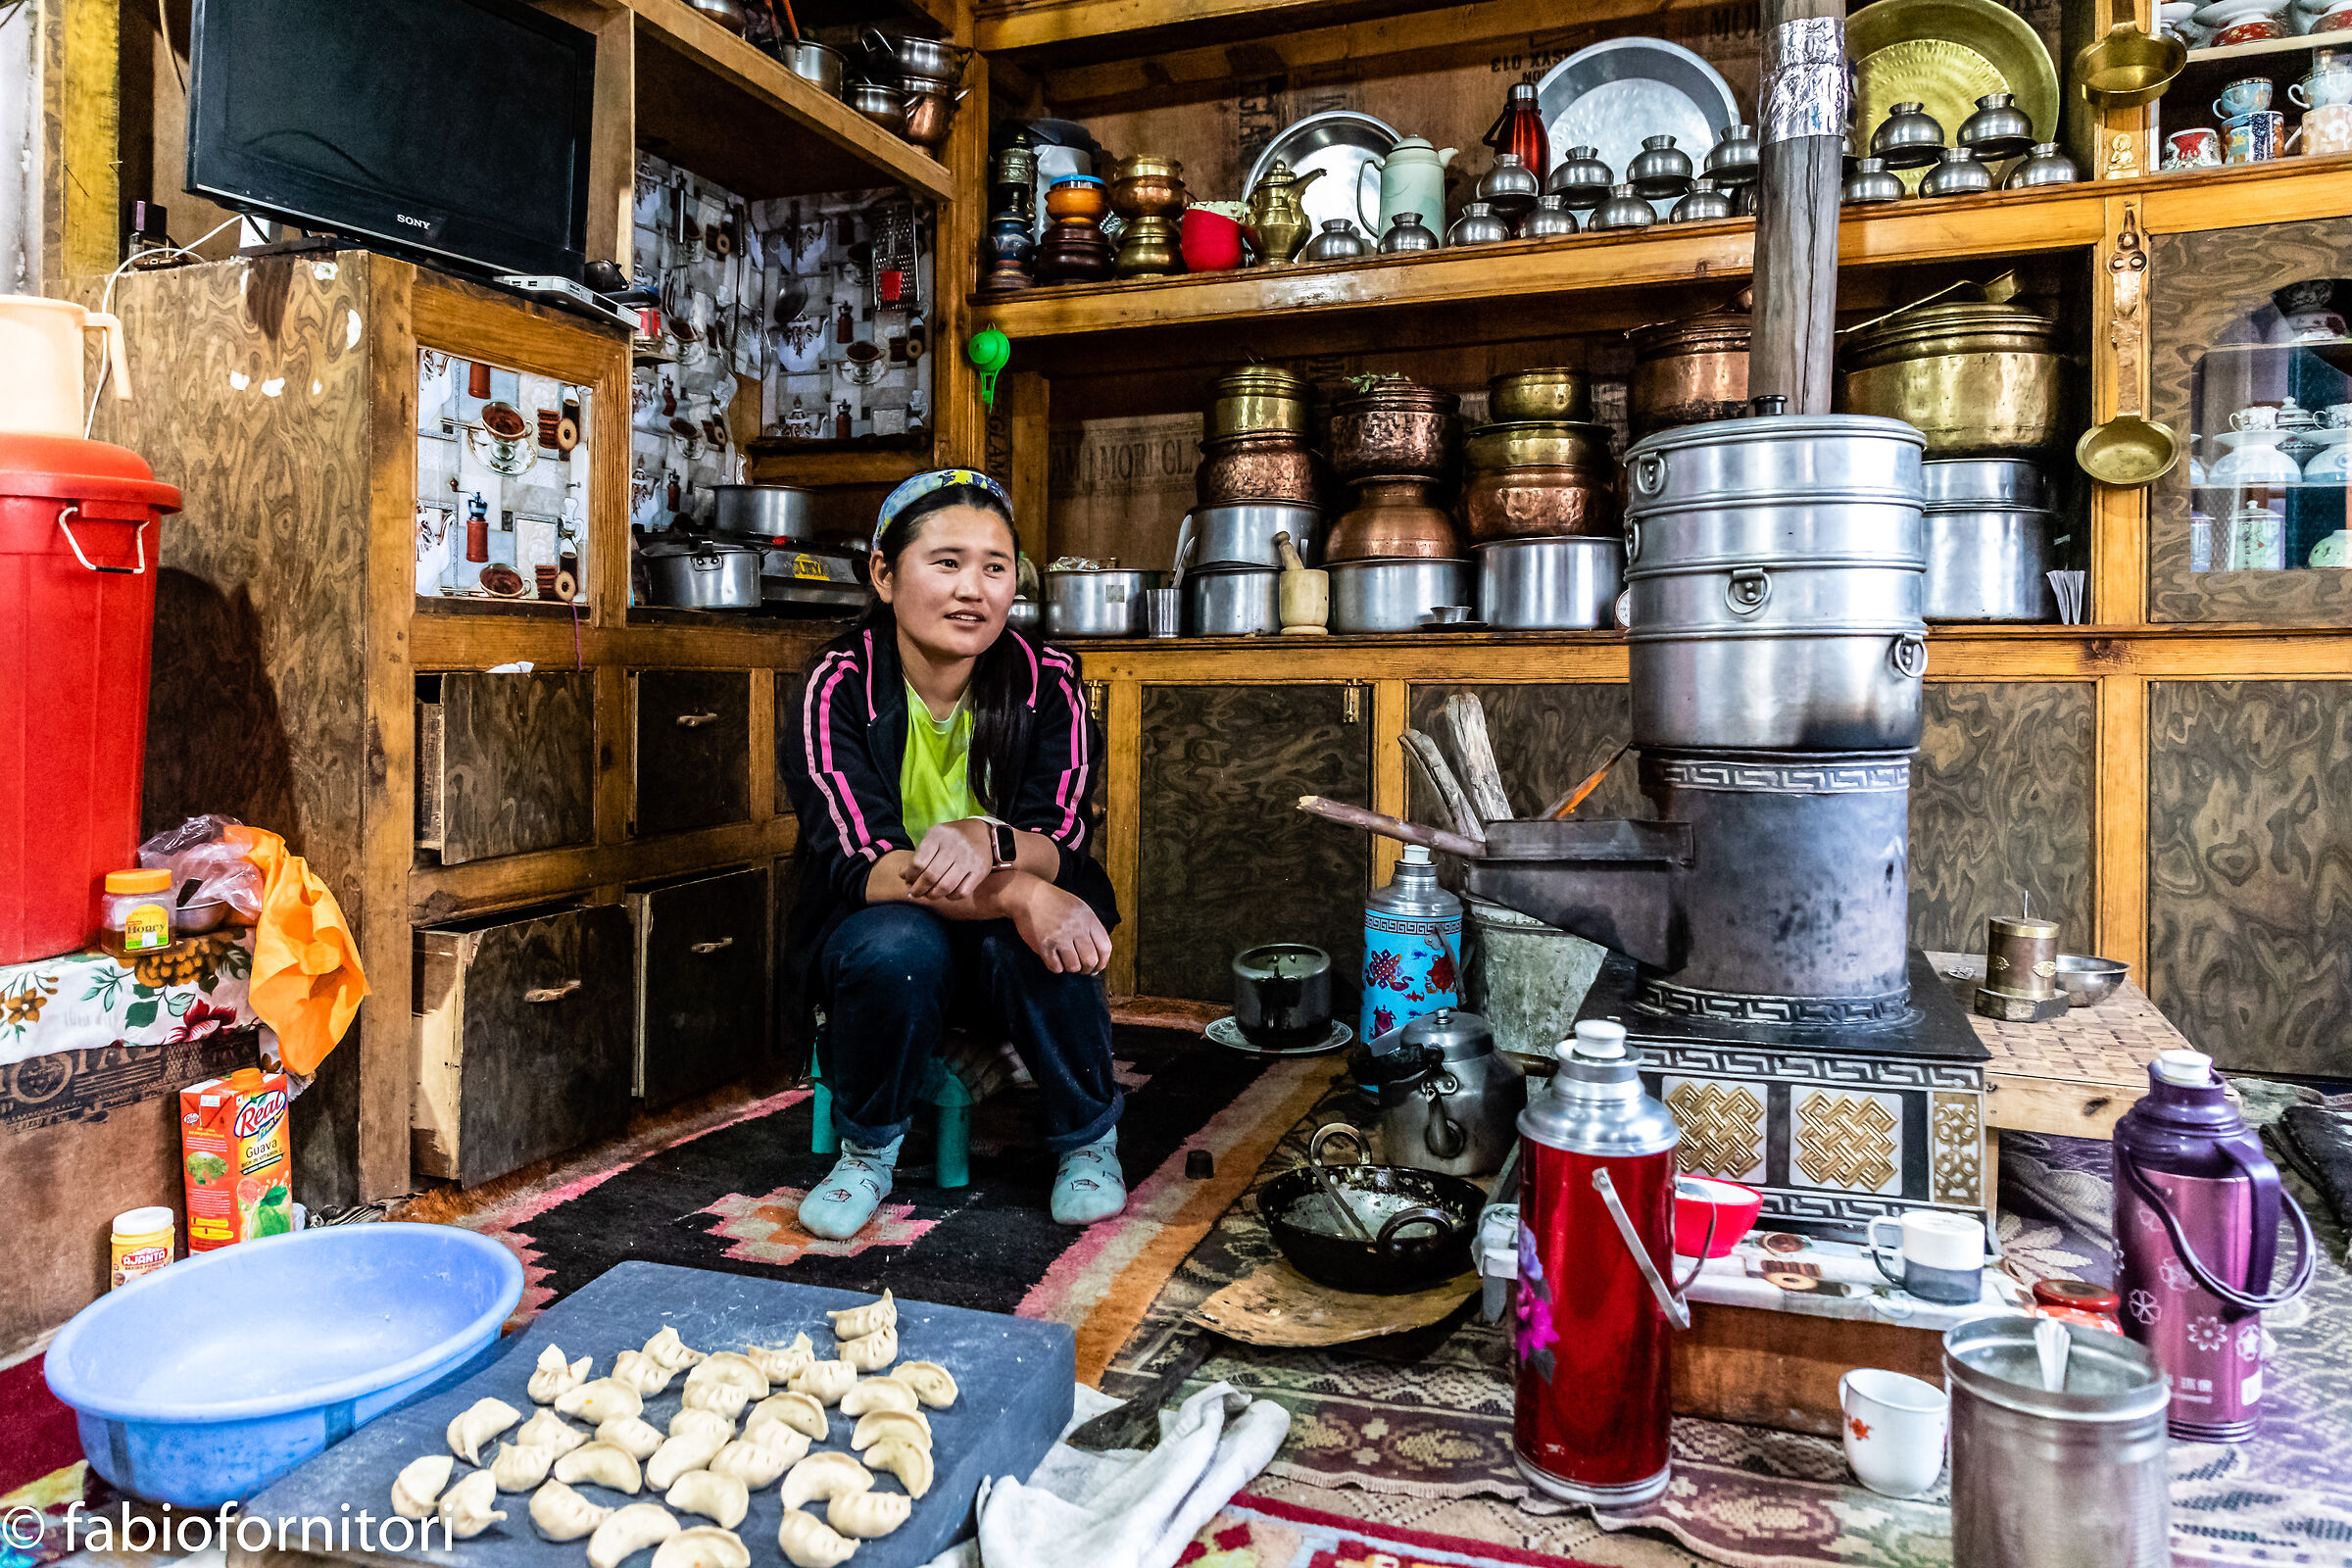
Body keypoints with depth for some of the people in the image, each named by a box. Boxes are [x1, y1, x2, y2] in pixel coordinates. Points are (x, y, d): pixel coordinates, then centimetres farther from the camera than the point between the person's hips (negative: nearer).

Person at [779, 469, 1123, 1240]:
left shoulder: (1046, 683, -11)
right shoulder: (839, 688, -17)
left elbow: (1060, 849, -16)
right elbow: (862, 865, -27)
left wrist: (989, 843, -41)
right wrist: (1017, 894, -43)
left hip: (1009, 942, 1)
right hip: (875, 938, -1)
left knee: (1032, 944, -32)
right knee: (895, 944, -34)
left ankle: (1090, 1140, -3)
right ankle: (867, 1152, -5)